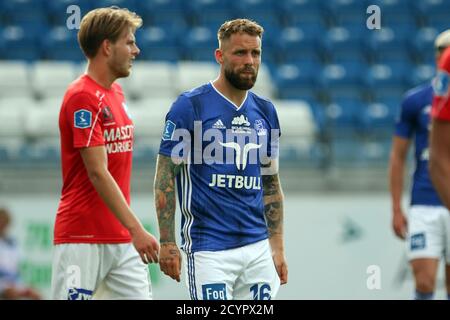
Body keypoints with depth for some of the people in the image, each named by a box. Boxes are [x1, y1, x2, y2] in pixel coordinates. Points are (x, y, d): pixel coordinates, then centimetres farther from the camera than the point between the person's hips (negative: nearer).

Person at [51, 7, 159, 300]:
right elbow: (98, 174, -20)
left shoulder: (116, 92, 14)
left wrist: (132, 229, 17)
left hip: (122, 237, 9)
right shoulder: (82, 97, -14)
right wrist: (136, 229, -25)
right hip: (82, 239, -8)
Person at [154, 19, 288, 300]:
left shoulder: (265, 112, 13)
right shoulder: (190, 106, -5)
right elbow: (165, 176, -5)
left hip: (258, 248, 6)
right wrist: (167, 243, -11)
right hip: (209, 249, -6)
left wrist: (278, 247, 13)